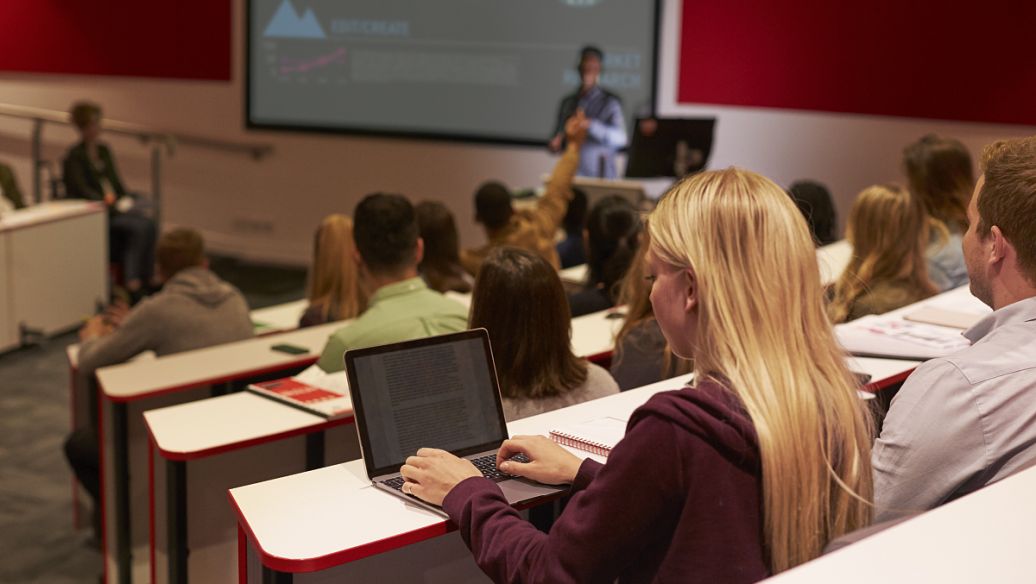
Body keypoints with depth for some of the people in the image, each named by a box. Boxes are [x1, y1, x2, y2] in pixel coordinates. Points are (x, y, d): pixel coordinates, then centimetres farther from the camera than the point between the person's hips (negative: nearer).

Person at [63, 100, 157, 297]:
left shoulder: (104, 150, 16)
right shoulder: (74, 156, -5)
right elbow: (82, 190, -14)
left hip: (115, 205, 6)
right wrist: (111, 204, -22)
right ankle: (132, 281, -23)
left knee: (148, 224, -24)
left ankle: (146, 278, -23)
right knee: (140, 227, -28)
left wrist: (124, 200, 1)